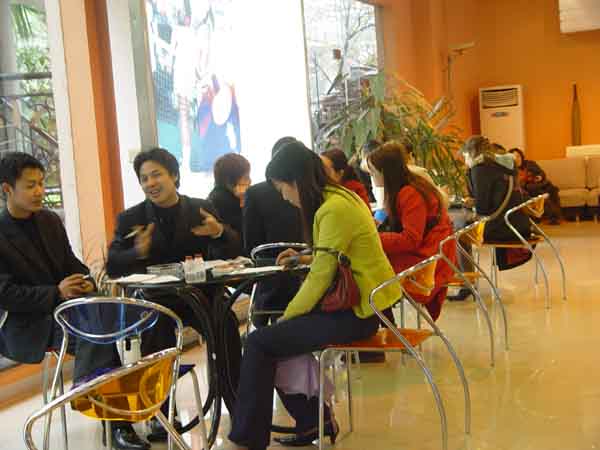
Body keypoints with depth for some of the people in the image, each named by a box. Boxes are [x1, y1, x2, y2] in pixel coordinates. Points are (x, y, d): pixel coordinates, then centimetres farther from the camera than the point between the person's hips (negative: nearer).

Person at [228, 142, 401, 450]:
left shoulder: (333, 211, -21)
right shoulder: (339, 196, 9)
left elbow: (319, 280, -20)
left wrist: (286, 317, -8)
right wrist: (307, 258, 14)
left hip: (357, 314, -10)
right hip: (361, 300, 10)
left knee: (259, 343, -9)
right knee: (279, 335, 15)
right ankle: (316, 419, 19)